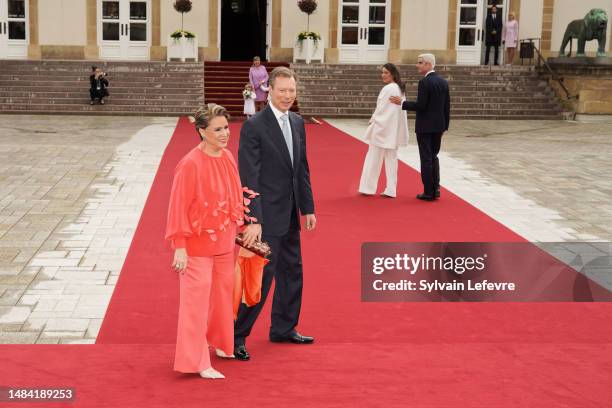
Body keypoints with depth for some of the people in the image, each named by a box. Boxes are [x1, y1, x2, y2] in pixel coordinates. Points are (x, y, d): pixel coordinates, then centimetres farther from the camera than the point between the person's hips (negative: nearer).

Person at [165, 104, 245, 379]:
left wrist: (239, 228, 14)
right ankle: (197, 362, 8)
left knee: (224, 293, 19)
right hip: (198, 244, -7)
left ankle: (219, 343, 40)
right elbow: (179, 207, -17)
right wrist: (179, 247, -17)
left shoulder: (228, 158, 1)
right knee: (197, 300, -1)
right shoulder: (191, 164, -20)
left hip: (224, 242, 7)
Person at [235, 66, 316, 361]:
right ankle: (236, 336, 7)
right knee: (261, 276, -5)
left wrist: (308, 208, 11)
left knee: (291, 272, 16)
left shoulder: (298, 123, 8)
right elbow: (249, 178, -18)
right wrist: (253, 220, -23)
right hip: (267, 216, -8)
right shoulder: (254, 126, -15)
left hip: (290, 215, 8)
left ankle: (283, 329, 31)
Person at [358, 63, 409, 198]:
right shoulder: (399, 89, 11)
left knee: (374, 158, 0)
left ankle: (368, 187, 4)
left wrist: (373, 120, -3)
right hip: (394, 130, 9)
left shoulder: (388, 89, -16)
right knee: (391, 158, 8)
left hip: (383, 127, -9)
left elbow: (381, 109, -16)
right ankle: (391, 189, 7)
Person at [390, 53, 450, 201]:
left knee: (426, 159, 0)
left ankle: (428, 192, 4)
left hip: (425, 127, -7)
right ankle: (435, 189, 14)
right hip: (438, 126, 7)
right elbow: (447, 106, 10)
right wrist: (445, 125, 17)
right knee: (433, 157, 17)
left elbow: (420, 105, -19)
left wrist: (402, 103, -10)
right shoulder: (443, 82, 8)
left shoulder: (424, 82, -16)